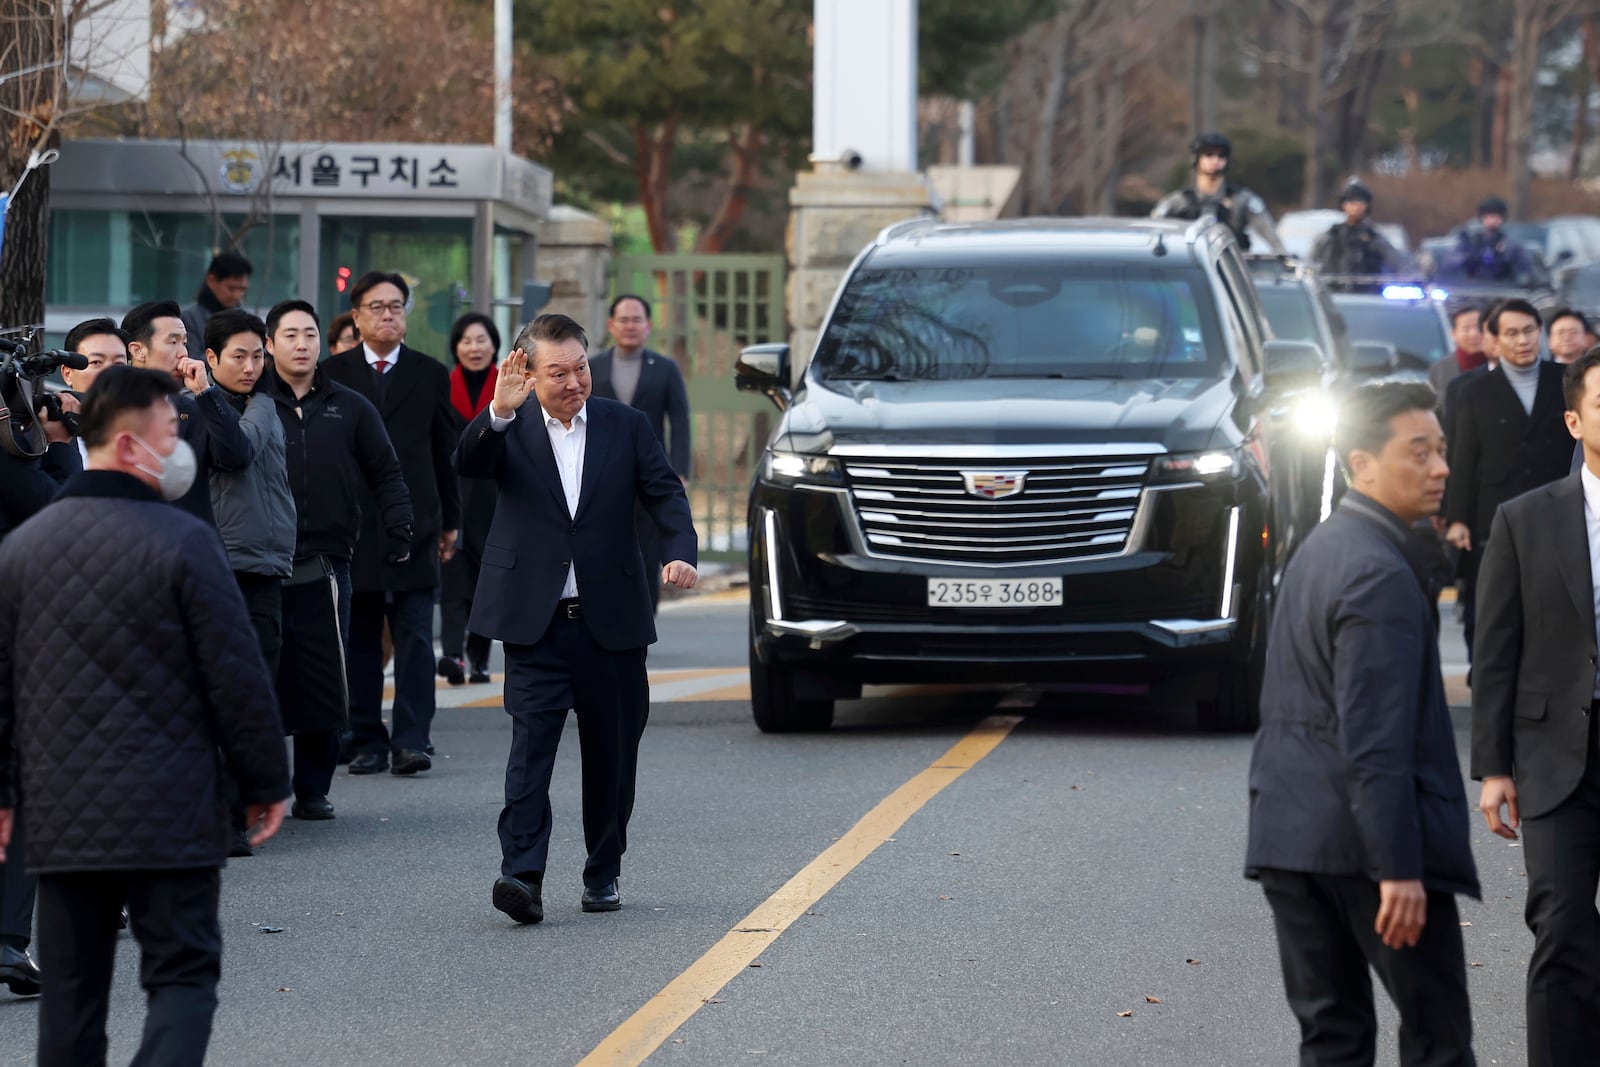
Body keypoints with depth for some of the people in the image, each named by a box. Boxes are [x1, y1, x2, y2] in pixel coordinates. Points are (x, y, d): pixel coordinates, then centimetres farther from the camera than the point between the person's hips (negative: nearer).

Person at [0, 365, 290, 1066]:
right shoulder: (183, 540, -10)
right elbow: (236, 673, -8)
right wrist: (266, 782, 3)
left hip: (60, 817, 5)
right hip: (169, 816, -4)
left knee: (71, 990, 11)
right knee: (182, 976, 0)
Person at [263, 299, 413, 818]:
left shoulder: (349, 409, 11)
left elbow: (385, 474, 15)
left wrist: (398, 528, 5)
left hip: (324, 565, 2)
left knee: (322, 683, 1)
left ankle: (313, 789, 10)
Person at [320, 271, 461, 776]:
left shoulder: (430, 374, 10)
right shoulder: (332, 374, 5)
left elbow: (446, 451, 13)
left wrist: (450, 521, 11)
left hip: (414, 523, 0)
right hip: (352, 524, 0)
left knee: (414, 636, -6)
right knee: (359, 640, 4)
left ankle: (411, 740, -7)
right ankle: (367, 741, 9)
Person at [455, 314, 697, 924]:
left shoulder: (625, 427, 7)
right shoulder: (510, 431, 2)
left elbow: (665, 495, 3)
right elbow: (468, 464, -16)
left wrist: (680, 553, -16)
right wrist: (499, 412, -35)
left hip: (612, 621, 2)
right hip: (536, 620, -2)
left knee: (612, 753, 9)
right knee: (531, 746, -12)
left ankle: (604, 873, 23)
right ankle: (521, 876, -18)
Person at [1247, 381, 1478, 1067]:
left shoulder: (1319, 548, 14)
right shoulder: (1380, 574, -17)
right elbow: (1374, 738, -22)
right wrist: (1398, 868, -23)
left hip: (1289, 830, 9)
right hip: (1362, 837, -9)